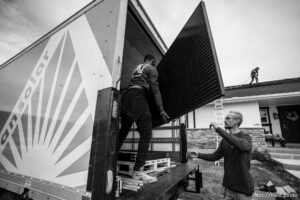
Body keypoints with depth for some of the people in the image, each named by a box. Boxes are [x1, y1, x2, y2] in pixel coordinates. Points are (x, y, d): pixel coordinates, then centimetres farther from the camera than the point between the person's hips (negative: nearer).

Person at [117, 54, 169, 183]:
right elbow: (155, 89, -5)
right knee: (146, 134, -9)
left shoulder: (136, 68, 30)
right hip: (139, 97, -8)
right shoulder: (152, 69, 8)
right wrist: (161, 110, -11)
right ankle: (137, 171, -13)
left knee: (123, 132, 12)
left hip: (126, 96, 8)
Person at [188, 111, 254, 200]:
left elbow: (241, 144, -35)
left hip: (243, 187, -4)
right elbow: (215, 156, 6)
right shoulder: (225, 140, 3)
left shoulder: (246, 137, -11)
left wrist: (219, 129, -35)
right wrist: (198, 155, -7)